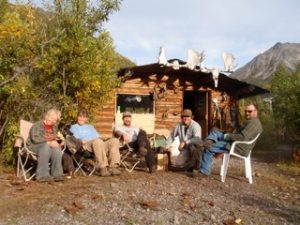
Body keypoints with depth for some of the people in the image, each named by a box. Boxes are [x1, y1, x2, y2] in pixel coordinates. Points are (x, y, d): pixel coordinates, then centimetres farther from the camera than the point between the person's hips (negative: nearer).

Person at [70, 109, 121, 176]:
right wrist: (81, 141, -12)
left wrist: (99, 139, 3)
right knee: (97, 141, -40)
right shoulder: (73, 127, 25)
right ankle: (103, 168, -45)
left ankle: (113, 166, -38)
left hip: (99, 145, 5)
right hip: (86, 145, -5)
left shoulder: (90, 126, 38)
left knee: (114, 140, -25)